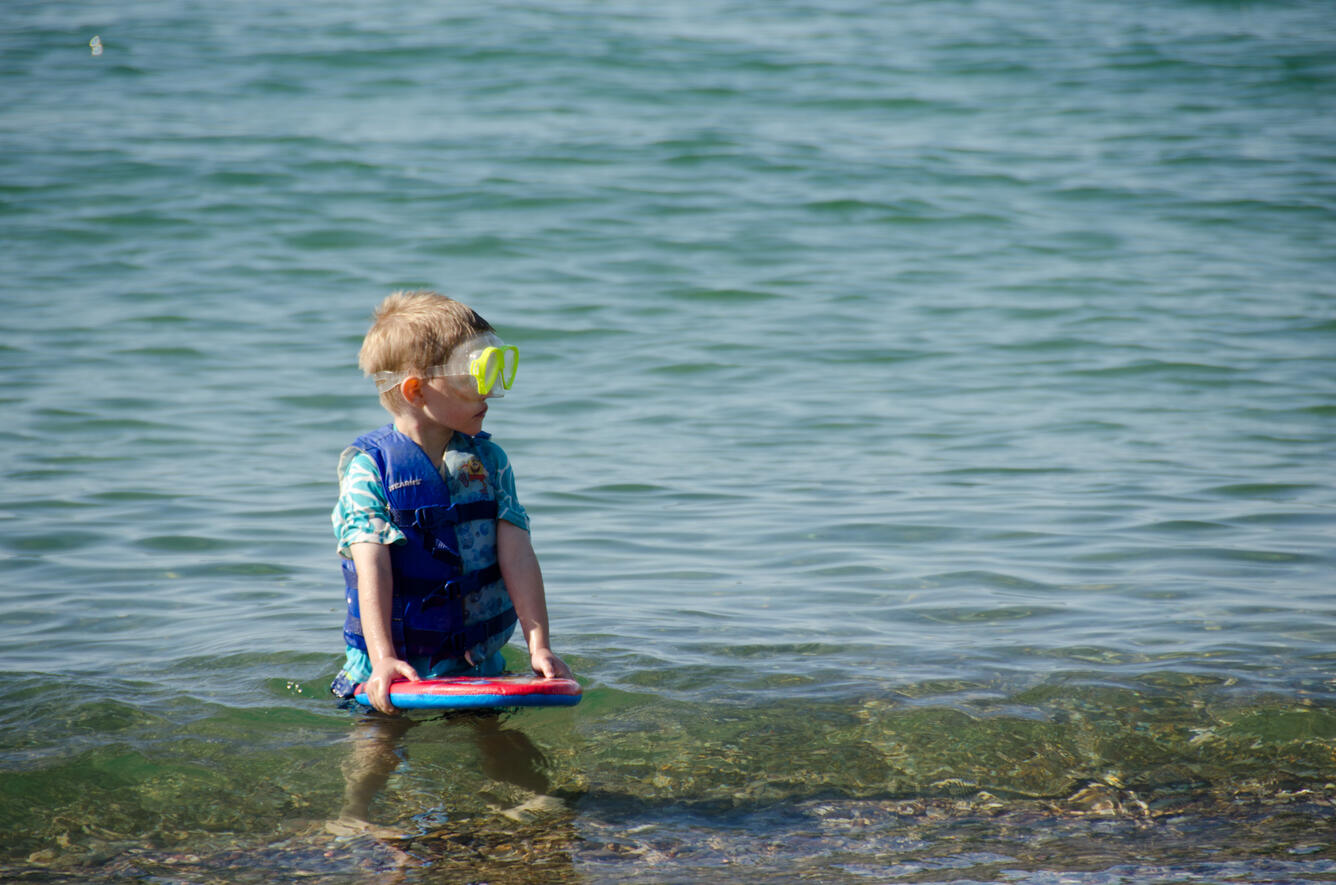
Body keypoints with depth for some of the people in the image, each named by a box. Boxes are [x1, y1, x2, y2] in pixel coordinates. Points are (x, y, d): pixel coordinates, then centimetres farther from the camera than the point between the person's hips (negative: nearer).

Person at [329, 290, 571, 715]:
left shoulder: (489, 461, 7)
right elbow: (372, 570, -16)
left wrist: (539, 646, -14)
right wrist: (383, 660, -29)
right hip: (396, 671, -3)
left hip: (479, 664, 3)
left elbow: (517, 558, -1)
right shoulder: (368, 467, -6)